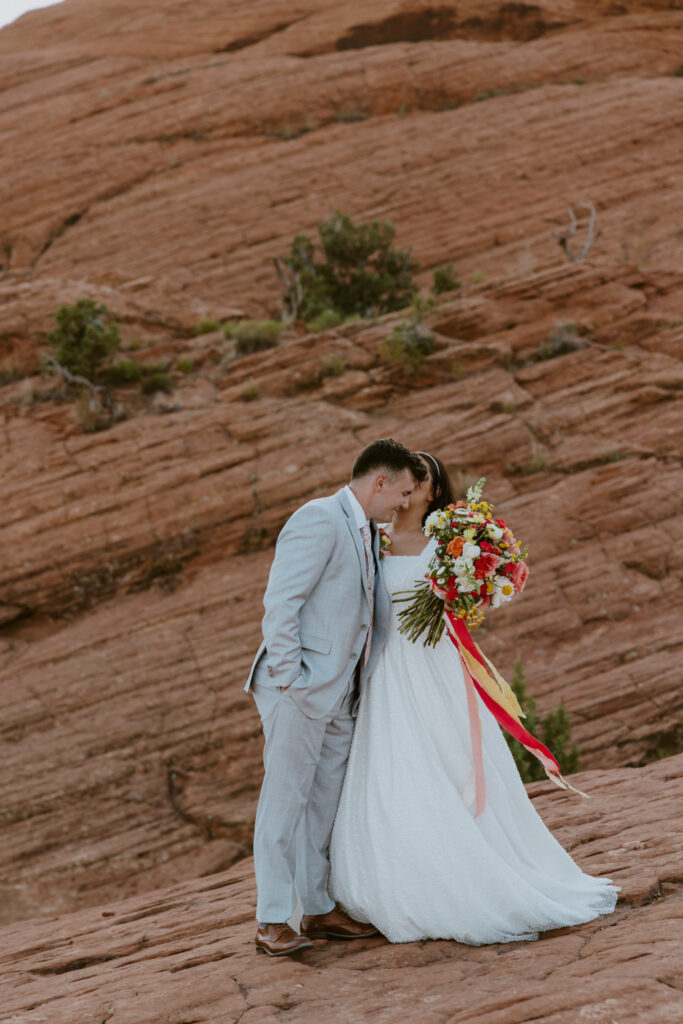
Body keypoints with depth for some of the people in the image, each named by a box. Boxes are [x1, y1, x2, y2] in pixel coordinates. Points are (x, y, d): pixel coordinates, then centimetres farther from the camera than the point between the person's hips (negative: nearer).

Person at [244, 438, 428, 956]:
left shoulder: (366, 532, 19)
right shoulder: (319, 519, -11)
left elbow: (373, 613, 24)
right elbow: (280, 600, -17)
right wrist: (289, 677, -20)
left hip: (338, 694, 9)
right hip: (300, 688, -9)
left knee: (325, 803, 13)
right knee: (286, 800, -4)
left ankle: (319, 909, 22)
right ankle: (272, 921, 2)